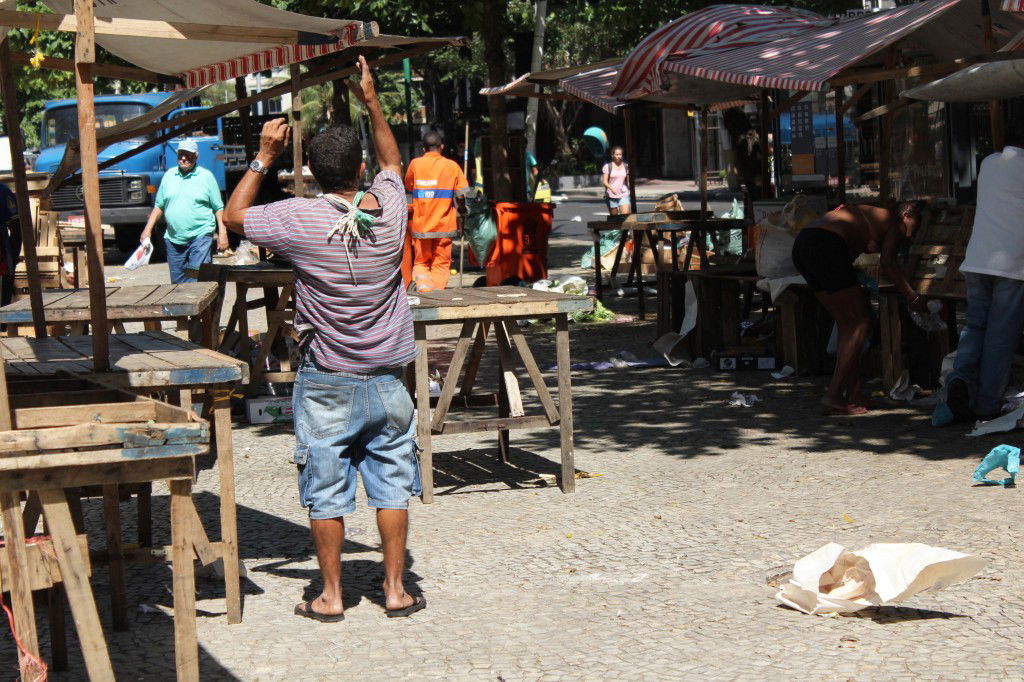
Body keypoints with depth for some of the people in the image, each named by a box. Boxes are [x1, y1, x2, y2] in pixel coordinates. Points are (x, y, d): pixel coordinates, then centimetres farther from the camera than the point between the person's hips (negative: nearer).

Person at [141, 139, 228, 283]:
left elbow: (218, 208, 2)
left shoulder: (206, 176, 3)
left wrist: (222, 234, -6)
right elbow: (159, 206, 19)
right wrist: (148, 229, 10)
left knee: (198, 281, -14)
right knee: (177, 282, 6)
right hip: (173, 239, 5)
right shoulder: (169, 176, 14)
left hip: (200, 237, -4)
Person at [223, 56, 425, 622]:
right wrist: (371, 101, 19)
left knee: (326, 491, 6)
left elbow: (234, 216, 2)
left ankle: (331, 596, 13)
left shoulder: (299, 220, -15)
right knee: (391, 485, 10)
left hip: (326, 384, -2)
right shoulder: (389, 211, -5)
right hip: (387, 379, 3)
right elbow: (391, 160, 18)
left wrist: (264, 158, 2)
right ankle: (395, 589, 16)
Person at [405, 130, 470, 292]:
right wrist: (463, 211, 14)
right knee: (441, 265, 9)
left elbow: (408, 186, 15)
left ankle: (422, 280, -14)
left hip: (420, 225, 1)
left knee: (421, 262, 15)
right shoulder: (452, 166, -3)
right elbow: (461, 195, -3)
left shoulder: (415, 164, 0)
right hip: (444, 225, -1)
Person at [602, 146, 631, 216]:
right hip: (611, 195, -1)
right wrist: (611, 188, -24)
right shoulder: (608, 166, -2)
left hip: (624, 195, 1)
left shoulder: (626, 166, 8)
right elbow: (604, 181, -8)